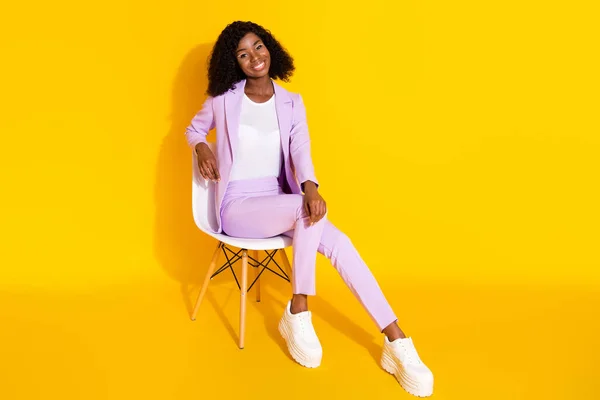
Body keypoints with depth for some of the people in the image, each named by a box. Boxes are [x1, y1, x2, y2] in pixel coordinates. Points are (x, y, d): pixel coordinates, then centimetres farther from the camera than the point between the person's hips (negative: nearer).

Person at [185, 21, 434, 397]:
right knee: (306, 210, -34)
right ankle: (298, 313, -19)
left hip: (279, 204, 3)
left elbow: (300, 150, -10)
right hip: (237, 208, -3)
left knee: (338, 242, -25)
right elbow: (193, 129, 20)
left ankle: (396, 341, -25)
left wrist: (310, 186, -32)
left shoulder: (292, 102, 6)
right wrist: (202, 148, -4)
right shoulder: (223, 99, 2)